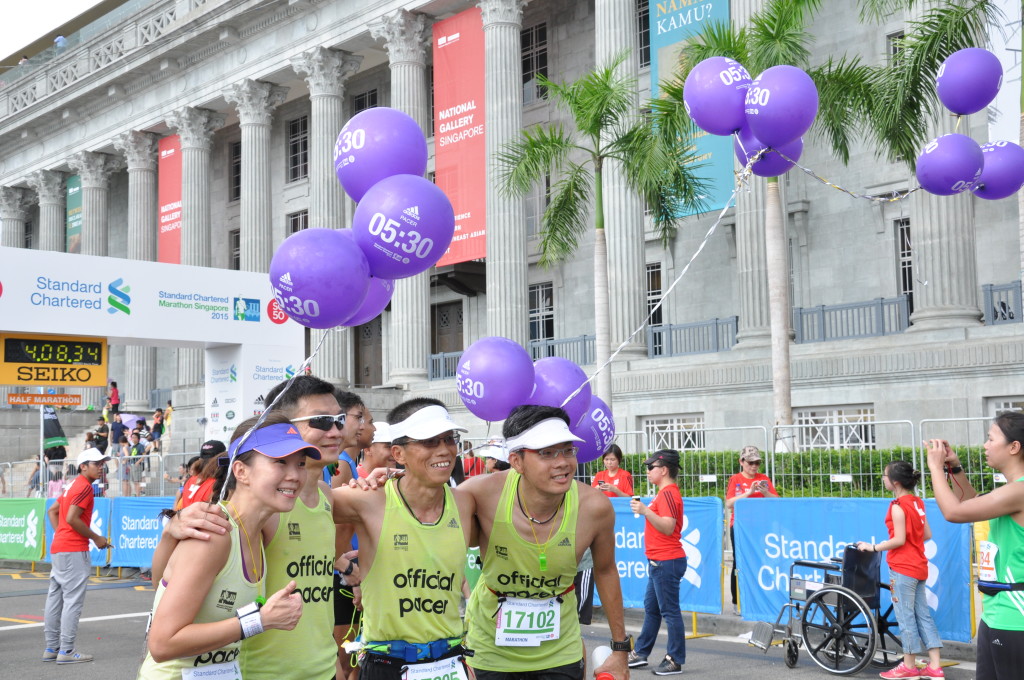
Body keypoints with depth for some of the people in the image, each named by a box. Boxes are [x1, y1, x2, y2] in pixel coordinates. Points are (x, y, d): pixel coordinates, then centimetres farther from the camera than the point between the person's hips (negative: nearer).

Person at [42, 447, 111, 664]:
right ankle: (66, 651, -7)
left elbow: (52, 511, 24)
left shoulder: (74, 486, 18)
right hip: (73, 550, -10)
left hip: (58, 548, 10)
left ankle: (51, 648, 18)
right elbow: (72, 519, -20)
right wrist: (96, 538, -11)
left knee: (55, 598, 12)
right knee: (73, 600, -7)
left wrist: (60, 533, 16)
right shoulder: (85, 487, -12)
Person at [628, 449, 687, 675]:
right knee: (651, 607, 17)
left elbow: (668, 527, -26)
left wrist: (646, 511, -30)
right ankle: (640, 654, 26)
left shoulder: (668, 494, -17)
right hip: (659, 561, 11)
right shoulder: (665, 493, 15)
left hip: (667, 562, -11)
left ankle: (675, 661, 2)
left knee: (669, 611, -4)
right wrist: (644, 510, 18)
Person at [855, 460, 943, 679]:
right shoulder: (917, 502, 9)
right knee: (923, 615, 9)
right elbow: (927, 534, 12)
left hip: (903, 568, -8)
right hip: (918, 566, 8)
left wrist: (873, 547, -9)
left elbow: (899, 540, -17)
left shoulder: (898, 506, -15)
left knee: (905, 617, 0)